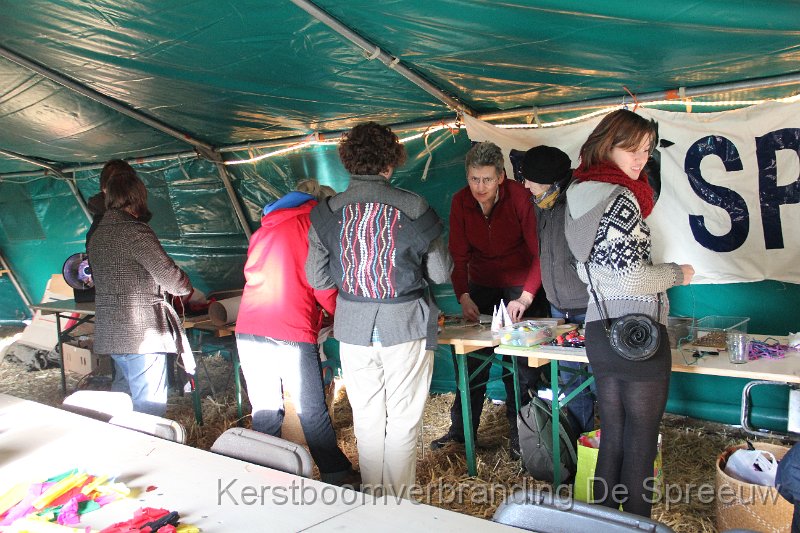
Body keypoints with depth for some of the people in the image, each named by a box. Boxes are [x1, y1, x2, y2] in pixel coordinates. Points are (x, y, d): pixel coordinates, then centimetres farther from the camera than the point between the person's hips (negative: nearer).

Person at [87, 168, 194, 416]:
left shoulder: (97, 234, 11)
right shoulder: (135, 231, -16)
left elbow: (105, 280, 15)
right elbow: (170, 277, -18)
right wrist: (186, 286, 4)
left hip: (109, 333, 9)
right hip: (141, 333, -9)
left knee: (133, 399, 23)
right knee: (151, 406, 0)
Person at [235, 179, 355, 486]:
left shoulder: (264, 229, 21)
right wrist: (340, 313, 15)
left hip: (248, 332, 6)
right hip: (291, 333, -6)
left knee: (265, 411, 12)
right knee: (313, 412, 3)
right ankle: (337, 477, 12)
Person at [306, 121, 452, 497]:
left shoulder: (327, 213, -5)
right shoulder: (413, 209, -12)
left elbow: (317, 278, 0)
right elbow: (441, 272, -4)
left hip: (353, 326, 3)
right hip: (405, 325, -2)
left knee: (366, 418, 16)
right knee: (403, 419, 10)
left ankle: (373, 497, 29)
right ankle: (400, 500, 21)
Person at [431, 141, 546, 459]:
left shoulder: (519, 197, -20)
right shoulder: (461, 202, -10)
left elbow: (539, 251, -22)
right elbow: (459, 256, -8)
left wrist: (526, 298, -34)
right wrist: (464, 296, -22)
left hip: (520, 285, -3)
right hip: (481, 286, 3)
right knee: (472, 358, 5)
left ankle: (519, 434, 13)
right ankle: (461, 430, 17)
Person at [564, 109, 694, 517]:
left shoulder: (580, 196, 11)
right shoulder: (621, 197, -15)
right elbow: (631, 275, -19)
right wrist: (677, 274, -3)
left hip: (599, 331, 8)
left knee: (611, 438, 18)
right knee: (640, 445, 6)